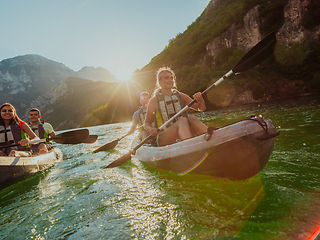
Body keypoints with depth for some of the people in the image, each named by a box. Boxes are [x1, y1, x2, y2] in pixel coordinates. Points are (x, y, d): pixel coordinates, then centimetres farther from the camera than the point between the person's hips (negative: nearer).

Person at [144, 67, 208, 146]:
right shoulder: (155, 100, 7)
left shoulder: (181, 96, 16)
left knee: (192, 118, -28)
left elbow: (201, 108, 14)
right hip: (165, 138, -3)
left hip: (185, 134, 3)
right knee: (183, 120, -32)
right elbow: (146, 123, 7)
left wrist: (200, 99, -8)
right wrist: (150, 129, -16)